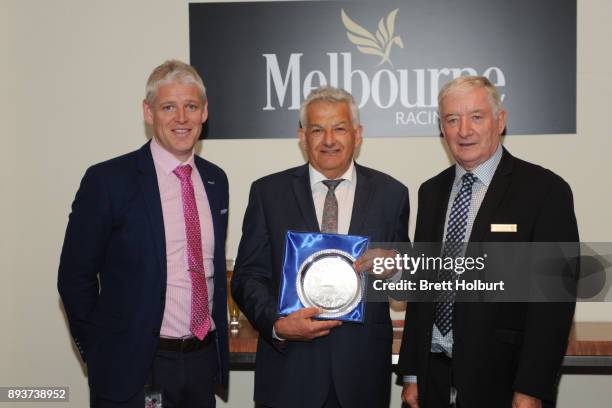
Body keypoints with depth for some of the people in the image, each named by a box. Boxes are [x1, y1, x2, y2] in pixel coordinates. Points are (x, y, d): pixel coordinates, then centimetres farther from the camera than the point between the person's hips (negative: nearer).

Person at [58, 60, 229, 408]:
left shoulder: (216, 179, 6)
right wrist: (103, 355, -4)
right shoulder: (107, 180, -11)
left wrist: (218, 341, 11)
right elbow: (75, 276, -7)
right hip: (133, 368, -4)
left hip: (204, 358, 5)